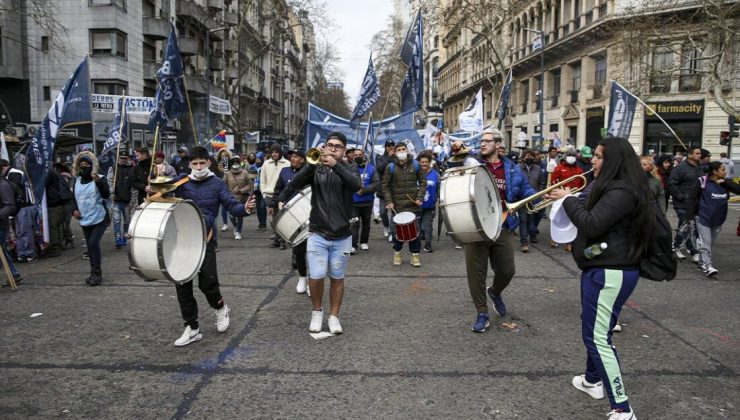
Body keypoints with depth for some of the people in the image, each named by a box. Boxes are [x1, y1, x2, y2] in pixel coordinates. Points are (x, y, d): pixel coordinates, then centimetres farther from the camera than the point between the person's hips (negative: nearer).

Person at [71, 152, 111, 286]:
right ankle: (94, 273, 21)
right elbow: (75, 198, 19)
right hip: (85, 220, 6)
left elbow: (107, 195, -22)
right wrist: (74, 210, 1)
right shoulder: (77, 181, 10)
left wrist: (98, 182, -36)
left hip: (99, 218, -6)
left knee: (93, 243, -18)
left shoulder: (99, 179, -8)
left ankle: (97, 273, -9)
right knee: (90, 246, 10)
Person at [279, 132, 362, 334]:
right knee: (316, 277, -5)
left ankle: (333, 316, 25)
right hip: (317, 234, 0)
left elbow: (356, 185, -20)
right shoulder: (316, 168, 4)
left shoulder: (350, 168, 3)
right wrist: (312, 163, -25)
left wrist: (335, 164, -33)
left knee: (337, 278, 9)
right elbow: (293, 186, -12)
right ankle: (316, 312, 20)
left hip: (342, 236, 0)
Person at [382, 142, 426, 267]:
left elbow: (423, 182, 9)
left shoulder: (415, 164, 5)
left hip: (413, 204, 1)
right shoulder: (391, 167, 1)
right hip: (397, 206, -1)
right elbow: (385, 185, 3)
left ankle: (415, 254, 15)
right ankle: (397, 252, 23)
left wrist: (420, 197, -3)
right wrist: (389, 201, -7)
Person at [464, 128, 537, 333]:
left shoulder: (512, 169, 7)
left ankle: (495, 292, 45)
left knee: (507, 270, 10)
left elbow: (525, 190, 12)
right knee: (476, 272, 2)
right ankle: (482, 313, 18)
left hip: (502, 228, 2)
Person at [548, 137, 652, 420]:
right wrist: (571, 201, 4)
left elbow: (591, 225, -25)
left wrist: (568, 200, -12)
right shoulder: (611, 187, 14)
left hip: (610, 273, -11)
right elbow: (593, 215, 21)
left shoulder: (622, 192, -20)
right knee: (593, 330, 24)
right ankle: (593, 380, 42)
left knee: (598, 337, -11)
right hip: (601, 268, 11)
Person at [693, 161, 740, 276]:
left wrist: (725, 182, -20)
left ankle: (703, 262, 29)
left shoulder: (726, 182, 1)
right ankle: (707, 266, -7)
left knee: (711, 242, 15)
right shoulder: (703, 181, -12)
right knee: (705, 243, -7)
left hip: (719, 219, 5)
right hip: (704, 218, -5)